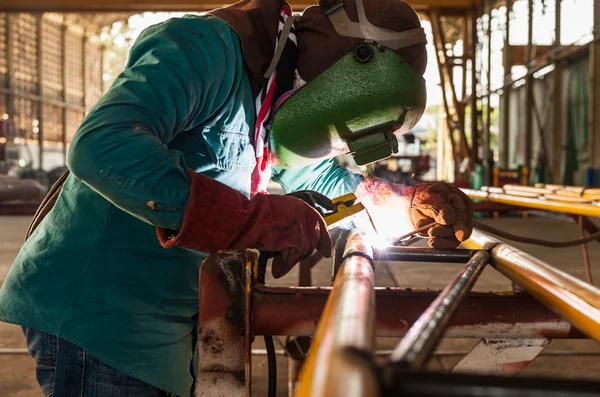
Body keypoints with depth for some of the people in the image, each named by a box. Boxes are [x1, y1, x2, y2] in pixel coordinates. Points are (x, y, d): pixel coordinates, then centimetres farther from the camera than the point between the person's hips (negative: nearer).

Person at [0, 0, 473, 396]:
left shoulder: (273, 111, 10)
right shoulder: (207, 50, -20)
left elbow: (324, 177, 27)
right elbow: (101, 146, -35)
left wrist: (409, 204, 9)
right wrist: (252, 218, -36)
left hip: (163, 322, 9)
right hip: (93, 310, -9)